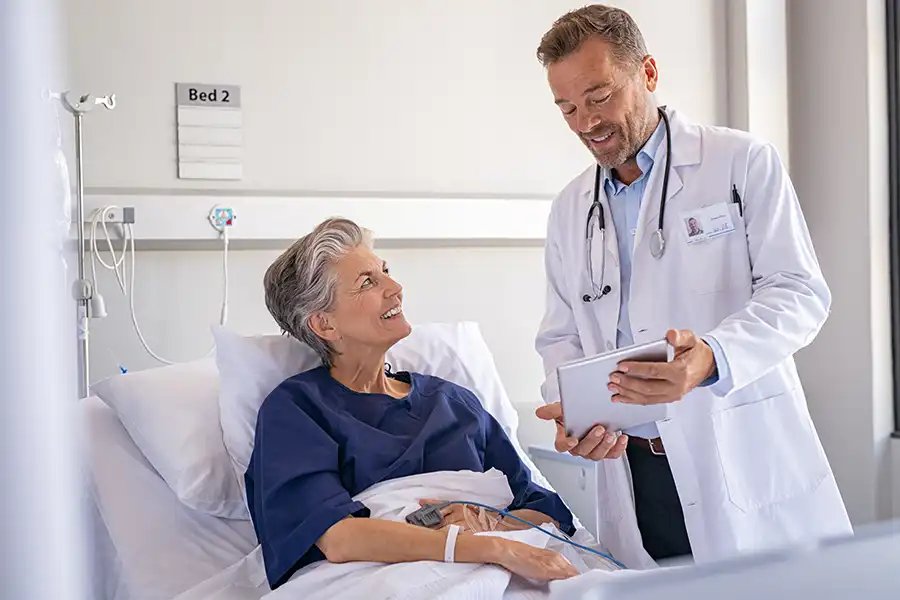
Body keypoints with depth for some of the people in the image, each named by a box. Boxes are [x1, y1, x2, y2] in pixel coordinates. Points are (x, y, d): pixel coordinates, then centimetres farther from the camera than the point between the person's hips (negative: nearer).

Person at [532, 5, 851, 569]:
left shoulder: (743, 162, 0)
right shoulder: (569, 210, 13)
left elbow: (799, 291, -8)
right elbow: (561, 337, 14)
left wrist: (712, 357, -27)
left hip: (749, 464, -3)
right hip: (631, 472, 3)